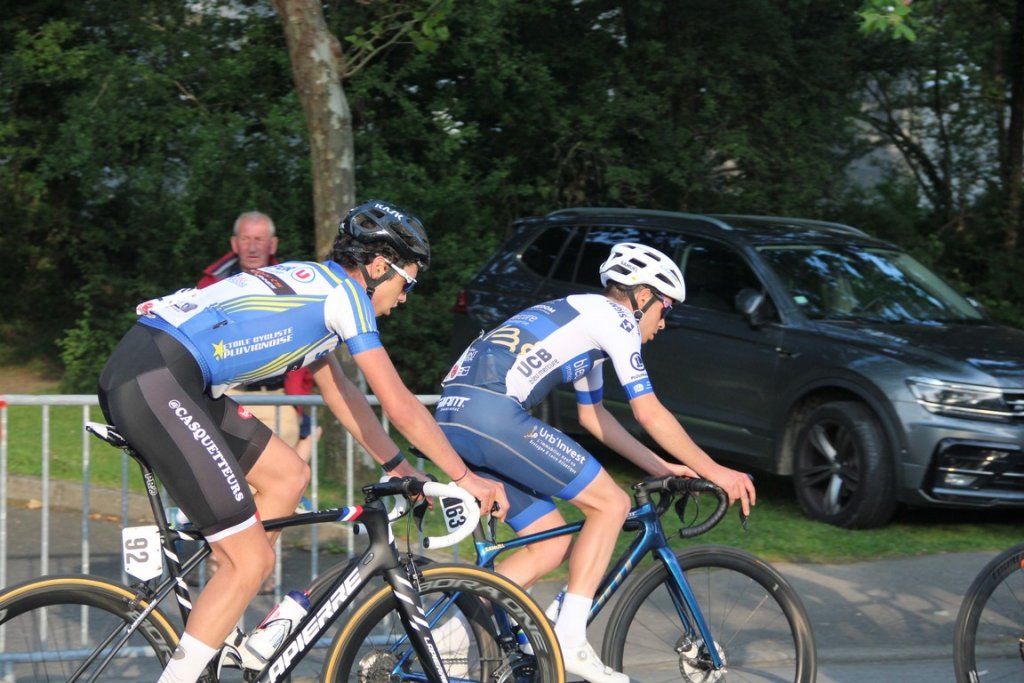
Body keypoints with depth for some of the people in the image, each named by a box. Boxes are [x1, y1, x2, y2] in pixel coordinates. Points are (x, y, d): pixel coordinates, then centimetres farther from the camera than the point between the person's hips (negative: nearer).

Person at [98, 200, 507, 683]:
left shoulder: (311, 284, 26)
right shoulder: (344, 292, -1)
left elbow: (340, 393, 34)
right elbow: (399, 405, -2)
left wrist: (397, 468, 35)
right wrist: (465, 477, 6)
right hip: (154, 384, -10)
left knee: (288, 476, 18)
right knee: (252, 560, -7)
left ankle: (218, 634, 20)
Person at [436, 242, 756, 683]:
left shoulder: (587, 321, 30)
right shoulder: (614, 317, 2)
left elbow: (593, 416, 38)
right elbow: (650, 415, -1)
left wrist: (659, 466, 35)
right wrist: (715, 473, 7)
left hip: (454, 419, 10)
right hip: (493, 415, -10)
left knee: (551, 545, 14)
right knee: (611, 503, -1)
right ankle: (569, 639, -5)